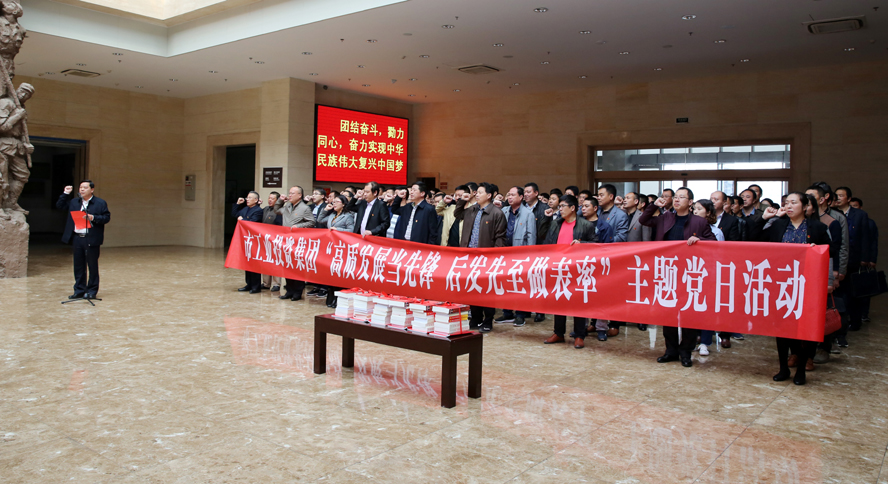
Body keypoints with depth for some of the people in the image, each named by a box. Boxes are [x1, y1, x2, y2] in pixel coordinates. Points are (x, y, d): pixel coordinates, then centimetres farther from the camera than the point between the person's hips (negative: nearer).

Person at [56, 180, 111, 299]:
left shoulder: (100, 203, -1)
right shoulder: (74, 202, 14)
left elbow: (106, 218, -6)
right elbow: (59, 206, 17)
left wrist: (93, 218, -20)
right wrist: (66, 194, 9)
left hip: (92, 240, -5)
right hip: (77, 238, 5)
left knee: (92, 265, 3)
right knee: (78, 265, 10)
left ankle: (92, 291, 12)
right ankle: (79, 290, 19)